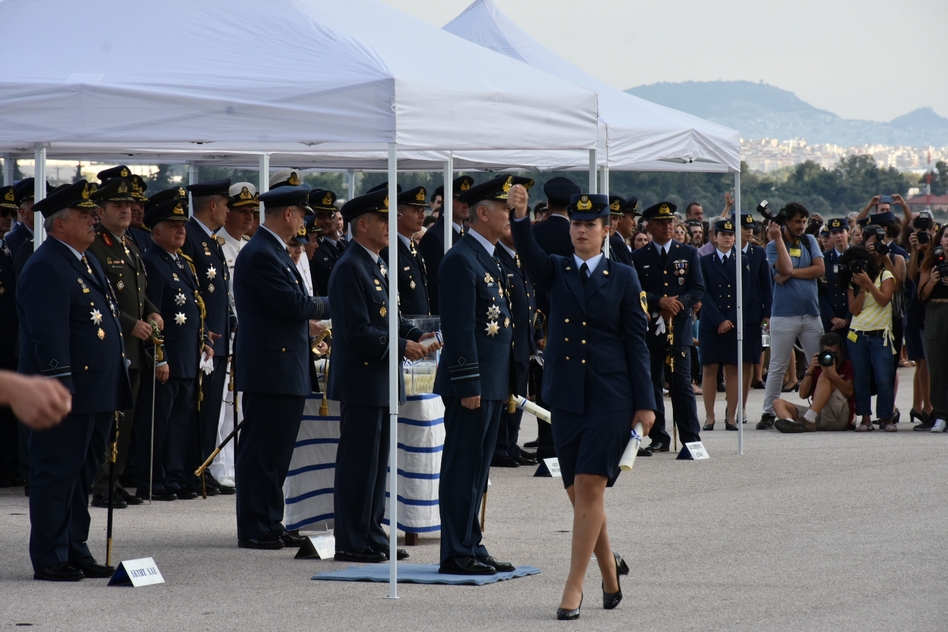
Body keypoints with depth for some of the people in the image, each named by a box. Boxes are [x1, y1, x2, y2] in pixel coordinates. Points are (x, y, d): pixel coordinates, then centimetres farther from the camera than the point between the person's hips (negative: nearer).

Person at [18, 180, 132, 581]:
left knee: (82, 475, 15)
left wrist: (117, 389, 23)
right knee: (56, 474, -4)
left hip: (96, 394, 10)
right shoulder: (45, 269, -14)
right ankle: (50, 560, 1)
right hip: (69, 396, -10)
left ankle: (76, 552, 22)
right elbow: (49, 337, -20)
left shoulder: (86, 262, 18)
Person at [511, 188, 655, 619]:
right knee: (577, 492, 8)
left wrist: (645, 403, -4)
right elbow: (529, 255, -15)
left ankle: (574, 587, -8)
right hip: (566, 396, 4)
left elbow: (637, 343, 0)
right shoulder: (556, 272, 7)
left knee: (590, 488, -10)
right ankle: (609, 569, 29)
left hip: (610, 397, -4)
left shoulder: (622, 278, 1)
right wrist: (519, 217, -35)